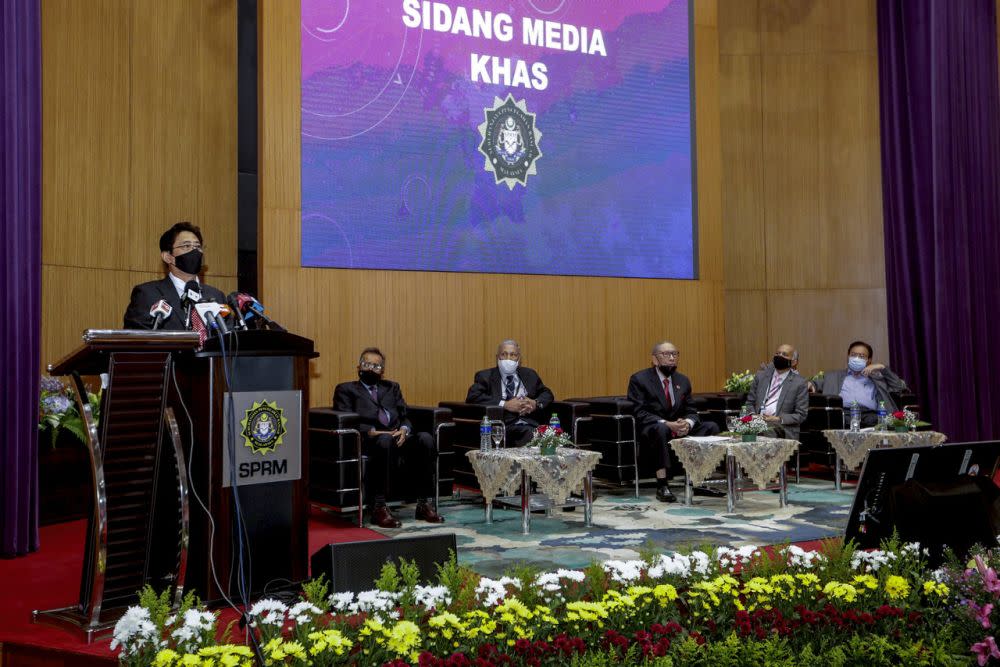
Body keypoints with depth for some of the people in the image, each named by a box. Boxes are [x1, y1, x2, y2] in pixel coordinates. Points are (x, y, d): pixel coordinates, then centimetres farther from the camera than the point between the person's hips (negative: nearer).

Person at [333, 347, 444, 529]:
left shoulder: (392, 388, 30)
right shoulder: (346, 390, 17)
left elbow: (405, 417, 19)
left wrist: (404, 430, -6)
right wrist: (372, 432, -15)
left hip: (398, 437, 4)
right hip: (369, 440, -4)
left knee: (425, 438, -28)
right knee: (385, 441, -40)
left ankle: (425, 505, -24)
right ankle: (379, 508, -36)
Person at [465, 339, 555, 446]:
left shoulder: (529, 374, 22)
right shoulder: (485, 376, 11)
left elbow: (547, 394, 25)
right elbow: (472, 397, -4)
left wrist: (536, 404, 0)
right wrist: (505, 405, -12)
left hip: (530, 426, 3)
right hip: (504, 426, -3)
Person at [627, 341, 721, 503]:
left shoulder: (683, 381, 13)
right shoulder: (639, 379, -5)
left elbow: (691, 412, 11)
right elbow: (640, 414, -13)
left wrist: (687, 423, -15)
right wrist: (666, 424, -26)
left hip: (678, 429, 6)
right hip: (650, 430, -6)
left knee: (712, 427, -13)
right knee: (661, 429, -39)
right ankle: (662, 486, -37)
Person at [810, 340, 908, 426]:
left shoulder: (876, 377, 29)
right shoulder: (833, 375, 30)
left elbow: (900, 387, 20)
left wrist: (882, 368, 13)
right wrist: (810, 384, -1)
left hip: (870, 416, 1)